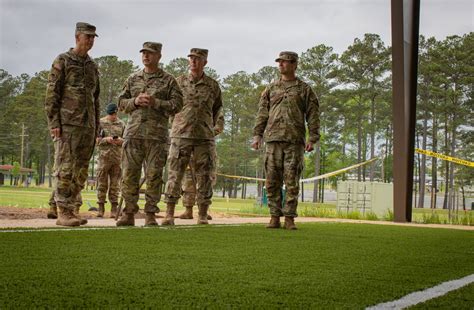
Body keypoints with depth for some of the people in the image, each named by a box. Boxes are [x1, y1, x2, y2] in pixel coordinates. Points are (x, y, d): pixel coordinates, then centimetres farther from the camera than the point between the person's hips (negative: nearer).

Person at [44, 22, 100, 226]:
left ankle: (71, 210, 12)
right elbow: (51, 94, -6)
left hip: (87, 125, 7)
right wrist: (54, 123, -14)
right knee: (65, 169, -7)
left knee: (80, 171, 6)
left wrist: (96, 127, 15)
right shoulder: (62, 61, -1)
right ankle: (62, 213, -5)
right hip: (68, 124, -6)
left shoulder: (92, 66, 18)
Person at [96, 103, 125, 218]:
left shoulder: (122, 124, 10)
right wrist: (106, 140, -16)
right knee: (102, 183, 0)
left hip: (117, 158, 2)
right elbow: (96, 140, 0)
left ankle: (114, 209, 5)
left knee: (115, 185, 2)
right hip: (104, 157, -2)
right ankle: (101, 209, 6)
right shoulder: (100, 123, 2)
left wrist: (121, 140, -9)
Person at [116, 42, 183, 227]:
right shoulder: (133, 79, 16)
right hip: (133, 133, 3)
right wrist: (135, 101, -5)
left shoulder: (169, 81, 6)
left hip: (157, 135, -2)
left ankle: (150, 215, 5)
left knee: (154, 176, -2)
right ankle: (129, 214, 9)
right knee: (129, 175, 0)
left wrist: (156, 102, -13)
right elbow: (121, 103, 15)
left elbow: (177, 105, -1)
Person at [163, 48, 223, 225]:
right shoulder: (179, 82, 6)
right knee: (175, 174, -4)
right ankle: (169, 214, -1)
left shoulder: (213, 86, 7)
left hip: (204, 137, 1)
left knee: (204, 176, 1)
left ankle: (203, 216, 8)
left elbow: (217, 108, 22)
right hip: (181, 135, -1)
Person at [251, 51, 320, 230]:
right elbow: (262, 113, 13)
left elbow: (313, 115, 4)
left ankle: (289, 219, 2)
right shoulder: (271, 88, 16)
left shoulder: (304, 89, 8)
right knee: (272, 181, 0)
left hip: (295, 141, -2)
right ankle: (275, 217, 6)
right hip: (273, 139, 2)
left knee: (292, 182, -3)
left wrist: (312, 138, -6)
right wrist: (257, 135, 3)